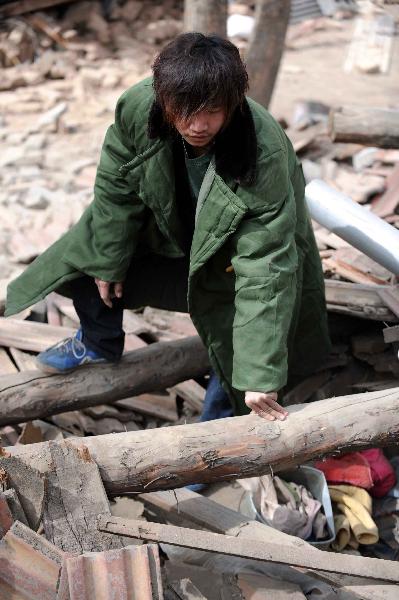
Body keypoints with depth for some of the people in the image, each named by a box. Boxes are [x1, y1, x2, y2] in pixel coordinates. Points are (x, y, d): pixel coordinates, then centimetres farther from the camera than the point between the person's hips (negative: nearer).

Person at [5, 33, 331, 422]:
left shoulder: (265, 156, -40)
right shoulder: (137, 107, -30)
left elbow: (264, 268, -40)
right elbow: (116, 183, -11)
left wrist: (259, 375, -41)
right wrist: (107, 260, -4)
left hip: (234, 254, -3)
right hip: (167, 233, 4)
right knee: (82, 265, 5)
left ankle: (228, 384, 32)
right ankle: (99, 345, 35)